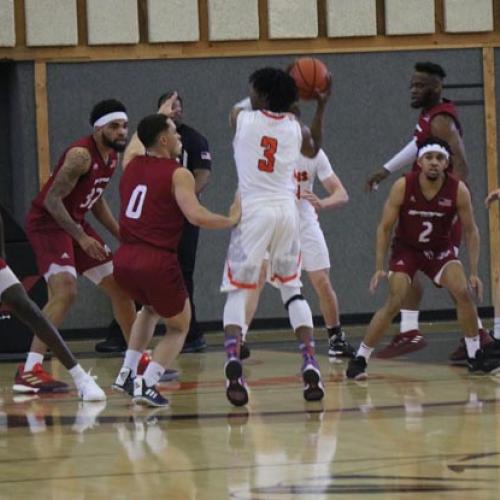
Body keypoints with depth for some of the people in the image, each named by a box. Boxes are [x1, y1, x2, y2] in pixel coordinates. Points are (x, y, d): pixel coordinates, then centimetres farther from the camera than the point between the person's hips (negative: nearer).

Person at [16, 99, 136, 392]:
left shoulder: (113, 156, 6)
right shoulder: (81, 155, -23)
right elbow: (52, 200, -25)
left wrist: (121, 236, 14)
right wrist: (81, 238, -28)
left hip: (75, 222, 10)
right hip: (48, 222, -10)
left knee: (119, 287, 13)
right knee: (65, 292, -26)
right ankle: (30, 372, -29)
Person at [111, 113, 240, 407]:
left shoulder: (132, 166, 13)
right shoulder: (178, 175, -6)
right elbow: (196, 216, -19)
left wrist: (160, 115, 49)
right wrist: (232, 220, -5)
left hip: (125, 261, 6)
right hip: (157, 262, -6)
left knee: (151, 309, 37)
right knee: (179, 327, 17)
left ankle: (127, 374, 26)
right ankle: (147, 384, -4)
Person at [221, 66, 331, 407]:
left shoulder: (242, 117, -1)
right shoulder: (296, 129, 7)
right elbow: (314, 149, 32)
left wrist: (281, 91, 35)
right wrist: (322, 106, 32)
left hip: (253, 211, -3)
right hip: (287, 210, 3)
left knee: (238, 290, 3)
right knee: (292, 289, 18)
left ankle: (233, 363, -21)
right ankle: (310, 366, 4)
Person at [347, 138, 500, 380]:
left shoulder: (458, 190, -19)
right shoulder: (403, 187, -23)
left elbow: (470, 230, -6)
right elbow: (384, 227, -12)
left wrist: (473, 273, -9)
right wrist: (379, 268, -16)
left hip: (440, 249, 2)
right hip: (406, 249, -2)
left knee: (463, 293, -16)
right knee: (394, 302, -17)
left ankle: (476, 356, -1)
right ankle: (359, 359, -8)